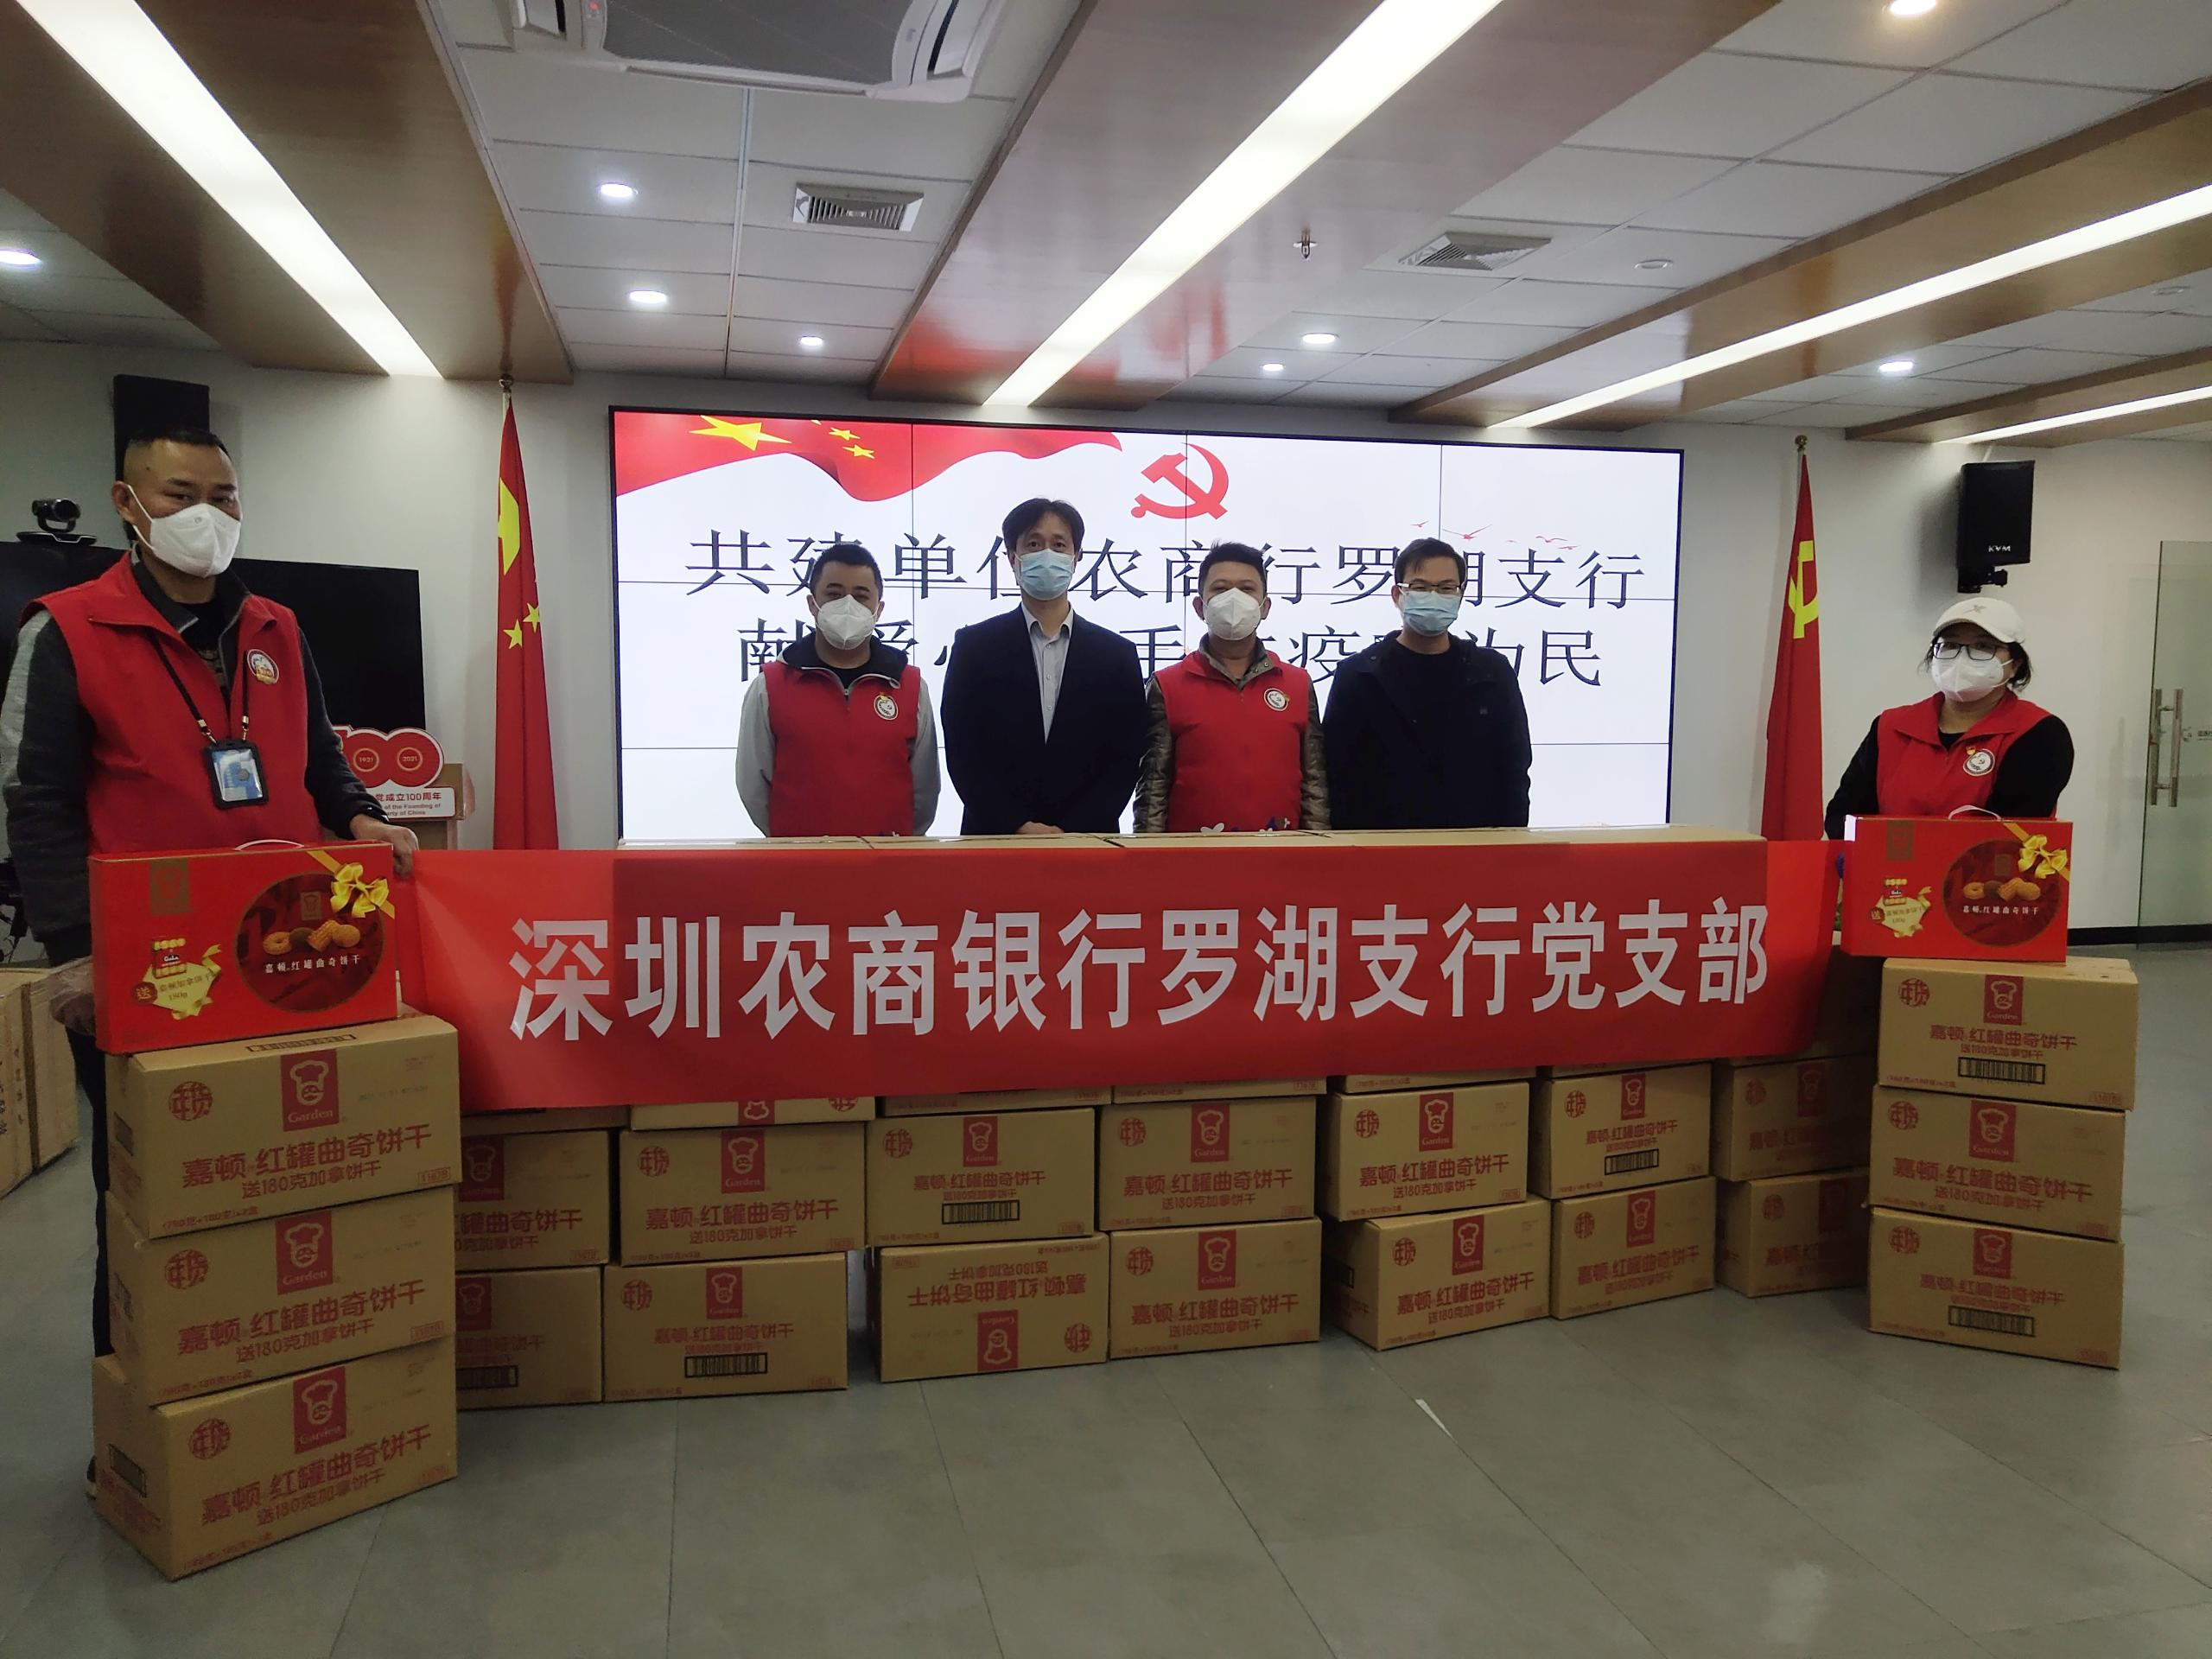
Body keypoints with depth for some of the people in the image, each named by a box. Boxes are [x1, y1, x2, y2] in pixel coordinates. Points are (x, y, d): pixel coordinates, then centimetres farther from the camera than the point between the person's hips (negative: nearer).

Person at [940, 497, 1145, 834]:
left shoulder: (1117, 654, 6)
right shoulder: (974, 645, 3)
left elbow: (1126, 758, 2)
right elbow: (962, 754, -2)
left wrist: (1073, 832, -10)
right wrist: (1019, 827, -12)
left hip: (1087, 839, 1)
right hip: (994, 838, -1)